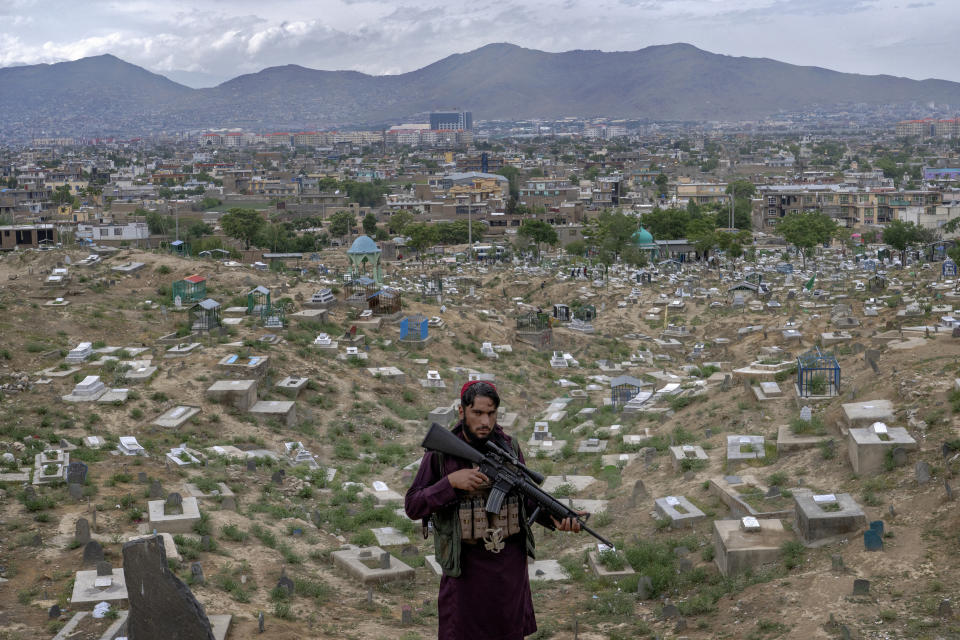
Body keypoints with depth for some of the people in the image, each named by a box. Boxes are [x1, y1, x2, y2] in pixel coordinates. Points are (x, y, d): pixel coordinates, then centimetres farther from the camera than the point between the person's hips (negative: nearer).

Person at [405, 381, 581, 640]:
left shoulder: (509, 447, 1)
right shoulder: (440, 452, -8)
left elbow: (527, 497, 8)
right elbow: (413, 507, -9)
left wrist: (554, 518, -11)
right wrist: (452, 481, -22)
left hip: (510, 565, 3)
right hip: (466, 567, -3)